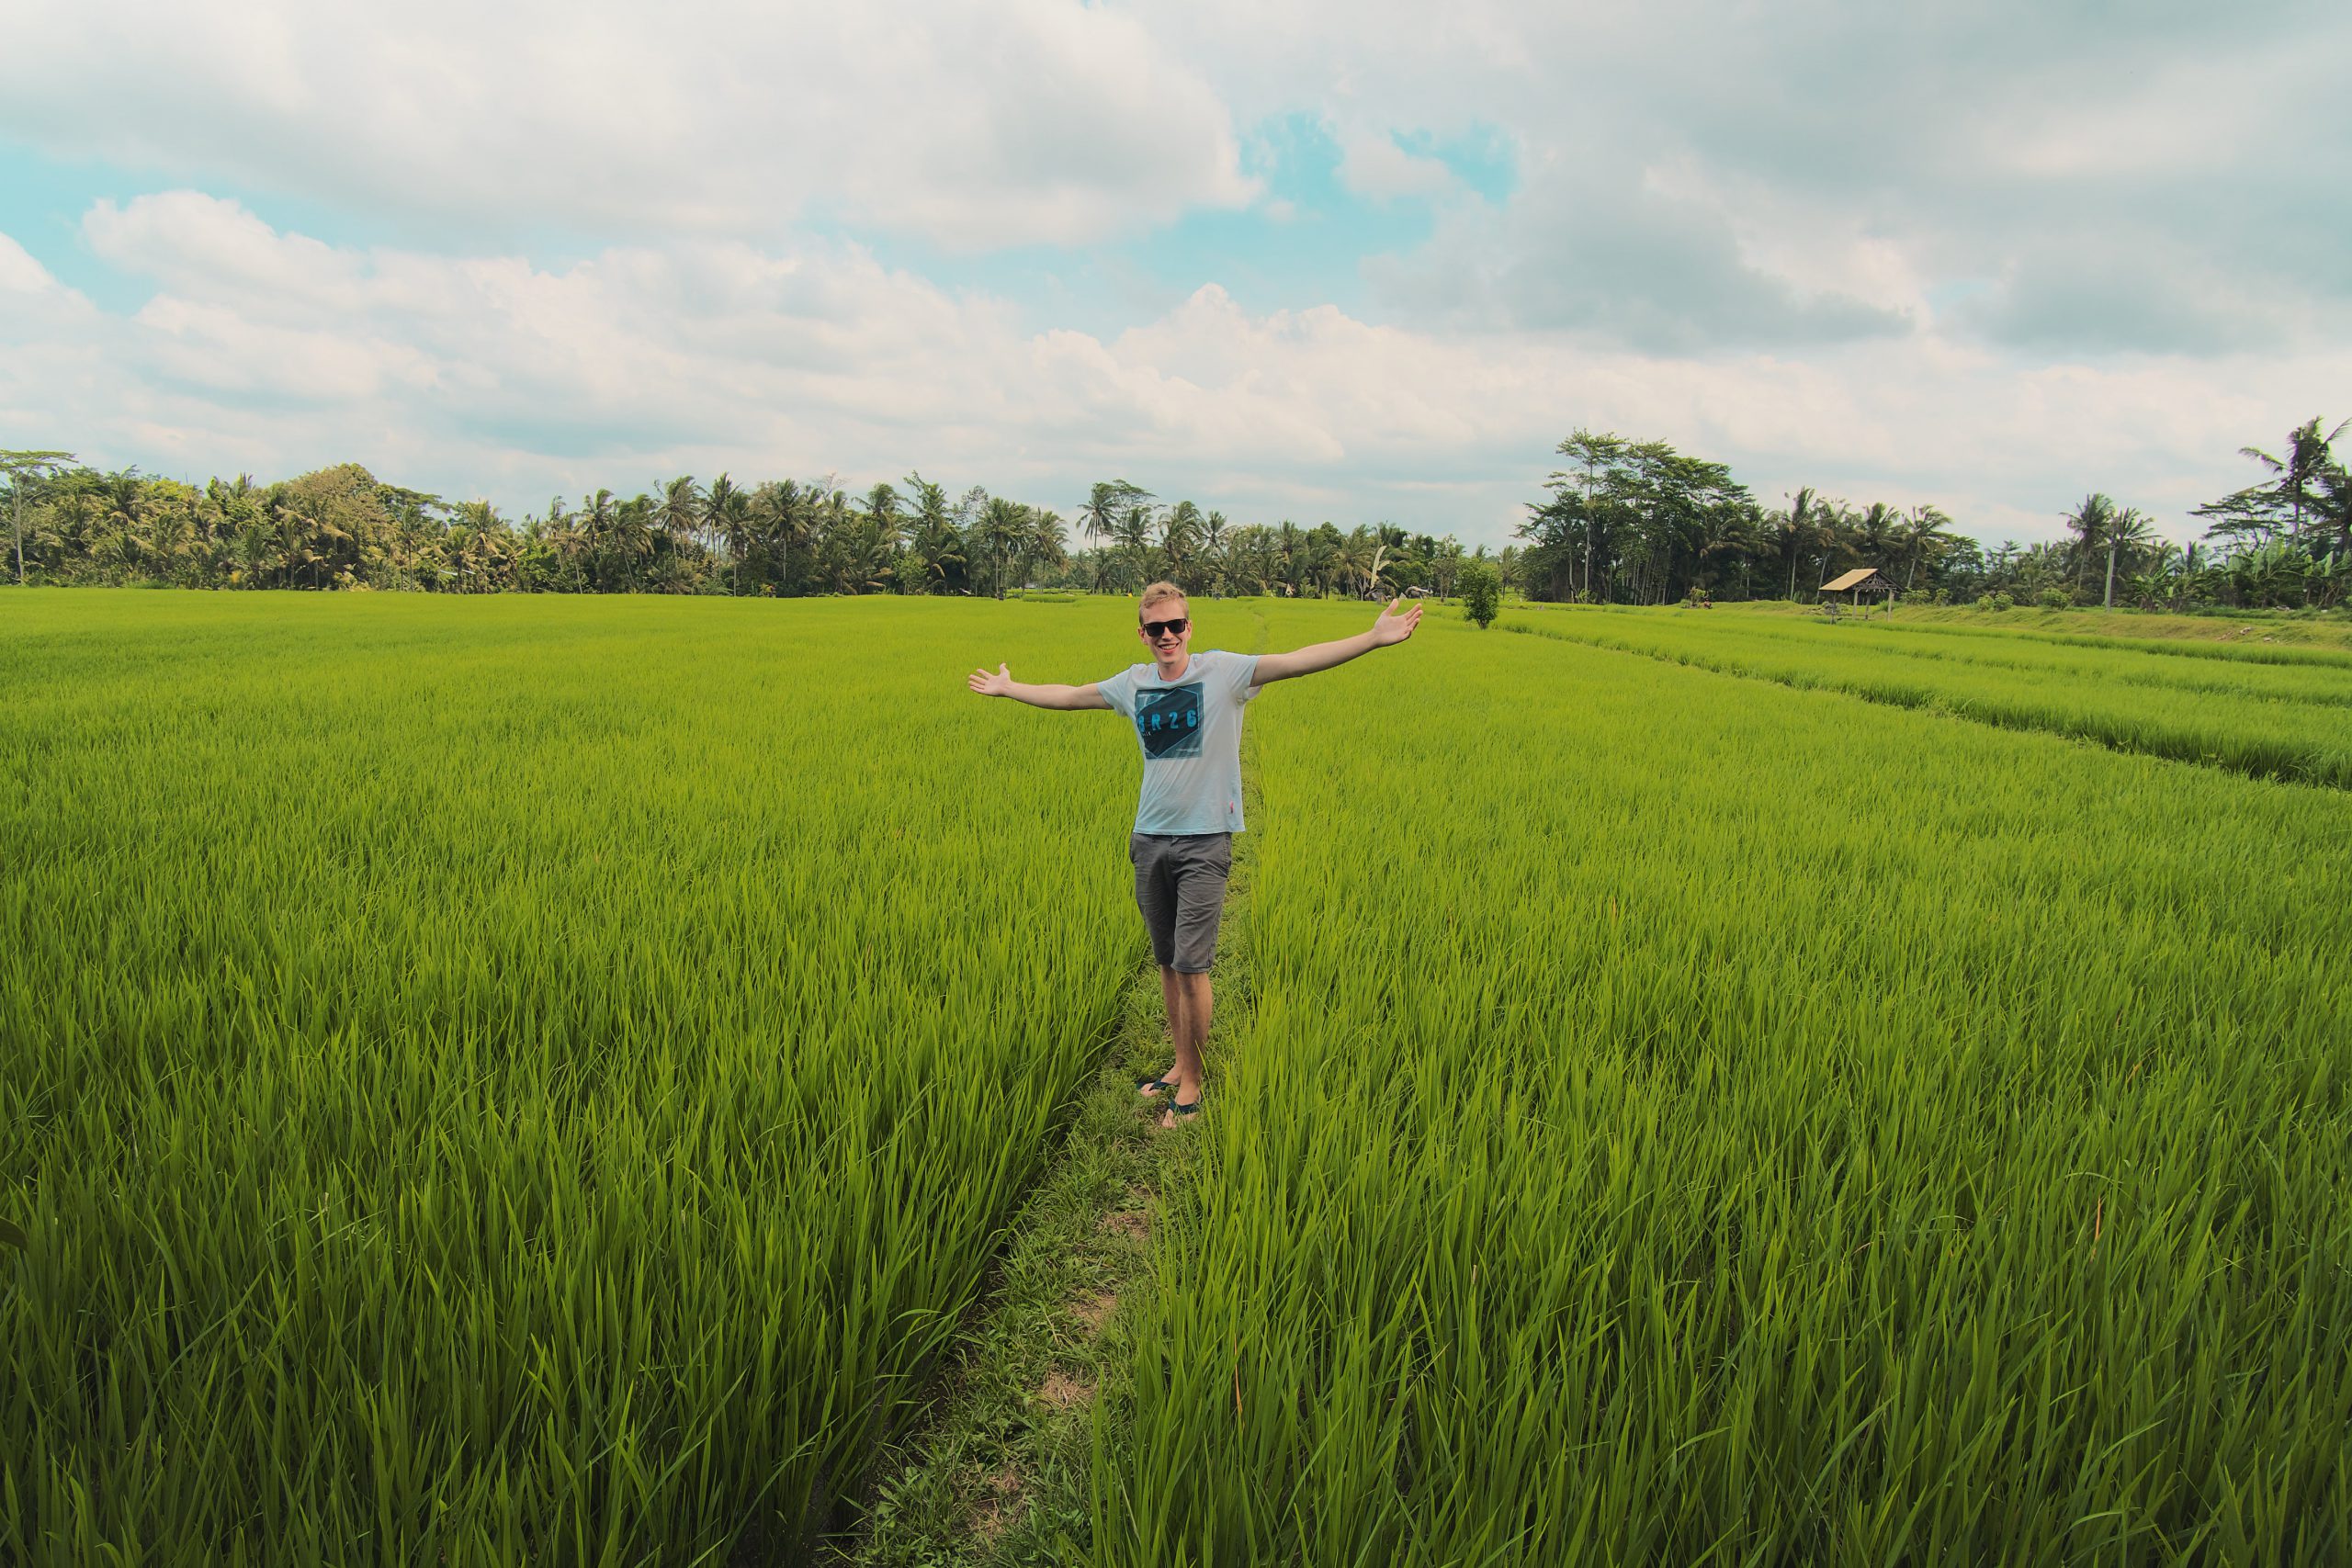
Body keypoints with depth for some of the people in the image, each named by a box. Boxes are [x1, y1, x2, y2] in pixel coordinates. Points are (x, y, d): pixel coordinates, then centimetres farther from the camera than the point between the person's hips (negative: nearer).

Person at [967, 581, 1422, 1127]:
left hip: (1204, 840, -5)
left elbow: (1298, 661, -16)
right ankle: (1181, 1064, 28)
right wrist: (1008, 688, 34)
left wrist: (1372, 638, -27)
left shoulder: (1222, 670, -6)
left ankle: (1192, 1084, 10)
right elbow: (1069, 695, 24)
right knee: (1167, 963, 13)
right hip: (1149, 838, 5)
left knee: (1191, 967, -5)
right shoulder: (1134, 683, 9)